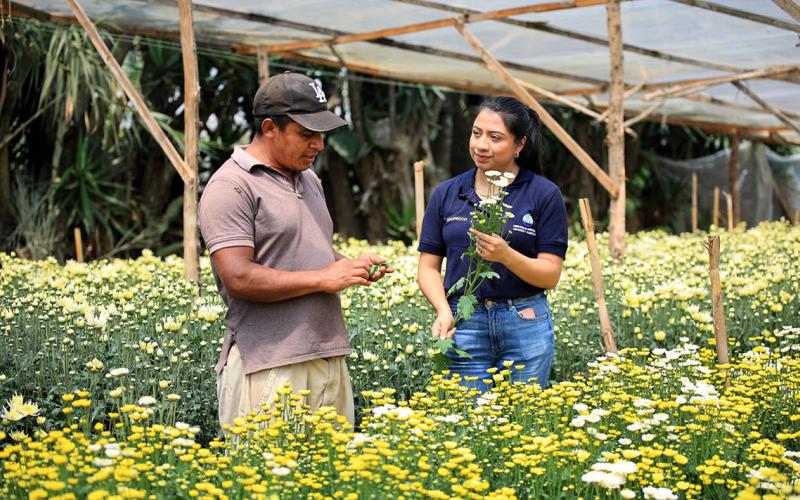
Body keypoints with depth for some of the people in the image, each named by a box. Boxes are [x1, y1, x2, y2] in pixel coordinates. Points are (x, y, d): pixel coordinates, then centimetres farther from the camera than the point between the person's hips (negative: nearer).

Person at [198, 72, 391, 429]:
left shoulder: (309, 180, 18)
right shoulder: (232, 186, -10)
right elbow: (238, 278, -19)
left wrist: (352, 267, 6)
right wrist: (323, 279, -14)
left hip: (330, 357, 8)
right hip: (269, 368, -8)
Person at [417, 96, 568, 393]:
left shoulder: (544, 195, -1)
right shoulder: (446, 194, 6)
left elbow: (550, 275, -3)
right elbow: (428, 267, 9)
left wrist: (506, 255, -20)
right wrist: (443, 310, -10)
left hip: (525, 324, -1)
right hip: (464, 325, 2)